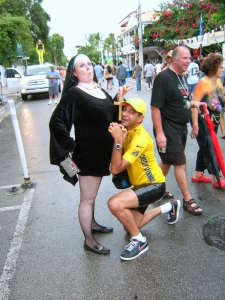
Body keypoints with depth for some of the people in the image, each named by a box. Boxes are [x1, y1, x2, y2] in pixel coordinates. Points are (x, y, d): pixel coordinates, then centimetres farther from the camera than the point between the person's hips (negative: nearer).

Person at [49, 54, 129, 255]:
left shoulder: (100, 90, 10)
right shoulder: (73, 93, -13)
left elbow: (110, 115, 19)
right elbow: (57, 121, -18)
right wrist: (71, 146, -18)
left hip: (102, 151, 8)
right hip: (87, 153, -8)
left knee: (92, 194, 24)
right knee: (87, 198, 4)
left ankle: (92, 224, 44)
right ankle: (89, 241, 20)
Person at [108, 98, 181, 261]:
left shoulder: (141, 139, -27)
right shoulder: (126, 130, -1)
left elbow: (116, 168, -31)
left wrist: (118, 140, -36)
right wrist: (120, 138, -20)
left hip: (154, 185, -9)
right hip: (140, 184, 9)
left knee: (114, 203, -29)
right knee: (130, 226, 18)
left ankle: (139, 241, -5)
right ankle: (169, 207, 35)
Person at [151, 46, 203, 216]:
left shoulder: (182, 77, 12)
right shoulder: (163, 78, -15)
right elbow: (155, 107, -20)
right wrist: (159, 133, -23)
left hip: (181, 127, 8)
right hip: (168, 129, -8)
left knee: (167, 161, 17)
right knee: (180, 163, -4)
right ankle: (188, 200, 9)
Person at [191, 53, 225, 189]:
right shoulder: (203, 83, -18)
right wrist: (195, 124, -26)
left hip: (214, 121, 9)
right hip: (202, 121, -9)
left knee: (206, 148, 15)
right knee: (209, 149, -1)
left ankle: (198, 174, 29)